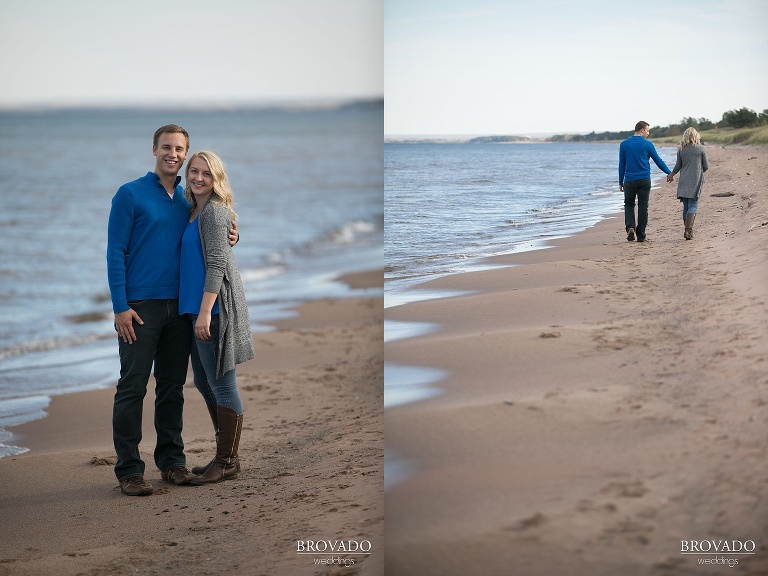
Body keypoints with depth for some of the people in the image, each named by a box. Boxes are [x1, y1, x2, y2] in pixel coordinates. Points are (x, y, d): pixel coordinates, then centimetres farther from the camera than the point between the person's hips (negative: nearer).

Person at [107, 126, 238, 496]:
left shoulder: (189, 200, 13)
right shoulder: (130, 194, -3)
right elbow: (116, 253, -6)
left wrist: (226, 239, -2)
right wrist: (120, 306, -13)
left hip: (179, 307, 5)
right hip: (141, 306, -5)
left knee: (173, 386, 10)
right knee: (133, 387, -3)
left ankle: (172, 461, 19)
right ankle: (129, 469, 0)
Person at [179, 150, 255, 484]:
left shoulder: (214, 211, -11)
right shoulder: (194, 211, 17)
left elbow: (216, 263, -18)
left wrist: (205, 312, -22)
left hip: (215, 306, -11)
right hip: (197, 308, 11)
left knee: (221, 384, -4)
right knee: (204, 382, 16)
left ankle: (227, 462, 2)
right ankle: (226, 456, 24)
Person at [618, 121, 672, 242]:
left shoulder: (624, 144, 2)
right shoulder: (647, 144, -4)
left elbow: (621, 165, 6)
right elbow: (658, 161, 3)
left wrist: (621, 182, 12)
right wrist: (669, 173, 16)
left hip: (629, 181, 1)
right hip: (644, 181, -1)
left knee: (629, 205, 14)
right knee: (643, 207, 5)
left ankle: (630, 227, -10)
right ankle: (641, 235, 7)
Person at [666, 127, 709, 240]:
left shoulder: (681, 150, 1)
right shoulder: (701, 149, -3)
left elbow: (678, 166, 7)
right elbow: (706, 166, 1)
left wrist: (671, 175, 26)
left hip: (684, 181, 2)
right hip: (696, 181, -2)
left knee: (686, 206, 10)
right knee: (693, 206, -4)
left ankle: (688, 230, 11)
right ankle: (688, 230, -19)